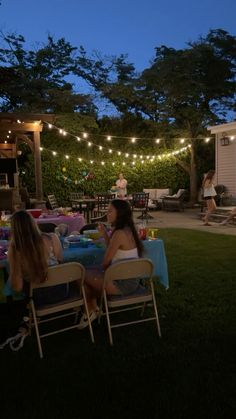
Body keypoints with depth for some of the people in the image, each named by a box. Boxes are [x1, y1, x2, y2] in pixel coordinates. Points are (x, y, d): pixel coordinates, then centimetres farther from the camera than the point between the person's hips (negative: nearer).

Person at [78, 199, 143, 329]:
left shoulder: (119, 233, -25)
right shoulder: (127, 230, 4)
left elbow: (106, 263, -18)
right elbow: (112, 251, 15)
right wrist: (104, 233, 5)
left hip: (123, 283, -9)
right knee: (89, 272, 17)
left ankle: (91, 310, 24)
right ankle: (92, 309, 26)